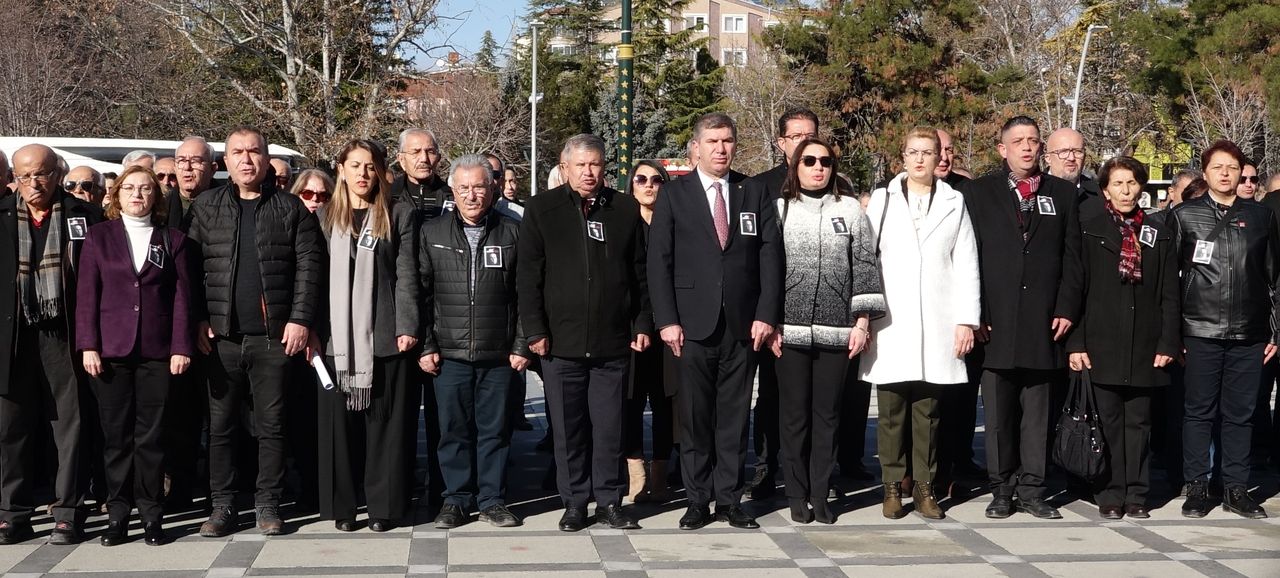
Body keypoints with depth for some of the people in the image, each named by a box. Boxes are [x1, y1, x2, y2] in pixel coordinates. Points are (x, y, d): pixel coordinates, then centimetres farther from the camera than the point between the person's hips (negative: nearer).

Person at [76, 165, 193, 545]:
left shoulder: (172, 240, 10)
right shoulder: (99, 237, 9)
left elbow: (182, 297, 6)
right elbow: (87, 294, 5)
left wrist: (181, 347, -2)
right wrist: (88, 345, -3)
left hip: (157, 351, 0)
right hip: (111, 349, 0)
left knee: (151, 436, 0)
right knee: (116, 435, 2)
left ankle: (151, 514, 7)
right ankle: (117, 513, 9)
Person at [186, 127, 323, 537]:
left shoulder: (291, 208, 5)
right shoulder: (206, 207, 9)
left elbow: (309, 265, 1)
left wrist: (300, 319, -7)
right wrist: (198, 319, -3)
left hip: (274, 334, -1)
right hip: (220, 335, 1)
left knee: (271, 425, 5)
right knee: (221, 425, 6)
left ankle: (268, 503, 14)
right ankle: (222, 505, 15)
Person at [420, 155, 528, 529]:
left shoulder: (511, 233, 5)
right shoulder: (432, 234, 6)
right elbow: (421, 294, 6)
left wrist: (522, 345, -1)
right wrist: (425, 345, 0)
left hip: (498, 354, 0)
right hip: (449, 353, 0)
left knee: (495, 428, 5)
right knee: (454, 429, 5)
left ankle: (492, 500, 16)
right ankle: (456, 499, 16)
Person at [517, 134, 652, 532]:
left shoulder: (626, 210, 8)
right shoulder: (541, 210, 3)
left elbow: (640, 272, 11)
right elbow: (528, 276, 0)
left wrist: (642, 324, 6)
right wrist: (535, 330, -6)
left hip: (613, 342, 1)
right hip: (561, 342, -1)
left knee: (610, 427, 5)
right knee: (568, 428, 6)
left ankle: (609, 500, 16)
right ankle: (575, 502, 16)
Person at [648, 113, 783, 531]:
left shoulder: (755, 193, 10)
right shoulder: (674, 195, 4)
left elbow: (770, 256, 6)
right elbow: (659, 260, 0)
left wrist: (766, 314, -3)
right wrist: (666, 320, -8)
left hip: (744, 324, 2)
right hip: (693, 324, -1)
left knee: (735, 417, 6)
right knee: (694, 417, 2)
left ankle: (729, 500, 13)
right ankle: (697, 501, 11)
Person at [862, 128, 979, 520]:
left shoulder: (953, 203, 10)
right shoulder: (882, 200, 8)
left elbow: (966, 266, 6)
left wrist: (966, 320, -1)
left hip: (937, 326, 1)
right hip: (890, 325, 0)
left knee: (928, 410, 4)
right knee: (891, 411, 1)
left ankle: (924, 487, 12)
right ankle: (892, 487, 9)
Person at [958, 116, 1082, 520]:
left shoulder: (1063, 194, 12)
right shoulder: (978, 192, 7)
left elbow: (1071, 257, 9)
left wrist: (1066, 309, -1)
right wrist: (975, 314, -5)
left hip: (1044, 320, 1)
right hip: (996, 320, -1)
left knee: (1037, 412, 4)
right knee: (998, 413, 2)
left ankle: (1031, 490, 10)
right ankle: (1002, 490, 10)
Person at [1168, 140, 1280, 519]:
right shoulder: (1184, 216, 4)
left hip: (1249, 334, 2)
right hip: (1201, 332, -2)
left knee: (1240, 414, 6)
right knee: (1200, 412, 2)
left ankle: (1236, 488, 14)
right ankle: (1197, 488, 9)